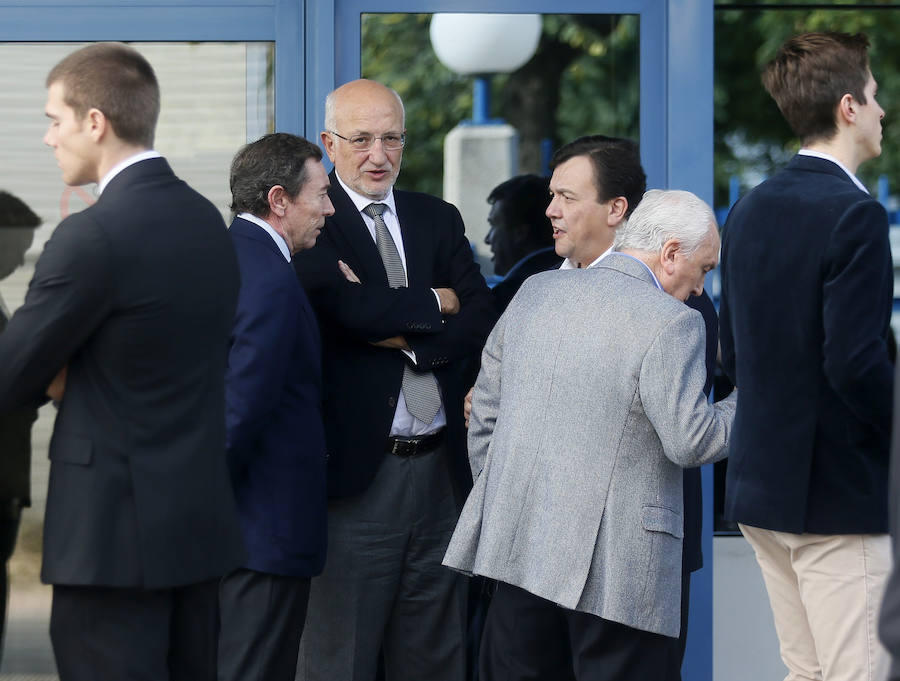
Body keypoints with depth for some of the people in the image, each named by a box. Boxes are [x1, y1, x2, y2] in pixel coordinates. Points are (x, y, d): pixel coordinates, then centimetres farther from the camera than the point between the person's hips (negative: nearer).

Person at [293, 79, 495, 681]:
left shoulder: (440, 220, 14)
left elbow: (482, 325, 3)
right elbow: (351, 307, -19)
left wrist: (401, 336, -11)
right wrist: (434, 304, -4)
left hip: (441, 469, 5)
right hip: (357, 471, -5)